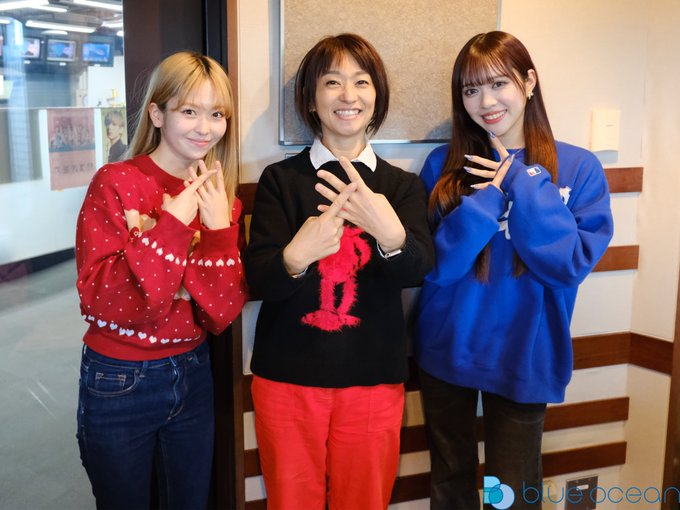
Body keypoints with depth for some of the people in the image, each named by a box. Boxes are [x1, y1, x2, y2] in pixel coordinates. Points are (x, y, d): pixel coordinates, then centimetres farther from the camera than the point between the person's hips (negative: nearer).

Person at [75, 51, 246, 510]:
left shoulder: (220, 198, 0)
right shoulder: (115, 184, -13)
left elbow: (222, 313, -7)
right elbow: (100, 299, -22)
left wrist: (219, 228, -19)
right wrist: (172, 223, -26)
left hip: (193, 375, 4)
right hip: (119, 383, -4)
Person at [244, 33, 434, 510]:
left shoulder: (403, 185, 2)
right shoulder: (280, 179, -2)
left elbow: (418, 269, -14)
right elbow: (258, 279, -12)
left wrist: (390, 234, -37)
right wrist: (295, 257, -34)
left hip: (373, 378, 2)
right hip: (287, 376, -1)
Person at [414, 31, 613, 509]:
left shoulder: (578, 168, -7)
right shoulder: (444, 165, -4)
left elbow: (572, 264, -17)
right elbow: (433, 267, -10)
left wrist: (524, 184, -19)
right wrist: (488, 197, -20)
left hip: (523, 357, -1)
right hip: (446, 350, 2)